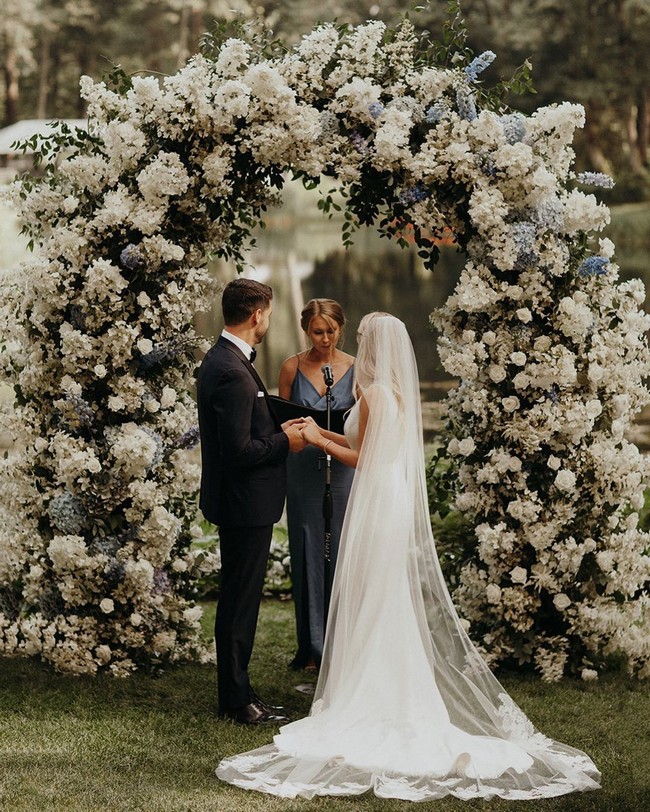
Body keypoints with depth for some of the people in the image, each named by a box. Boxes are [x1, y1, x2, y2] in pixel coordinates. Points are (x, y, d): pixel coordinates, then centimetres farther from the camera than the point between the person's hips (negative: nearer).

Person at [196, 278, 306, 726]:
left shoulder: (221, 360, 9)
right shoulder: (232, 373, -23)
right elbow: (240, 451, -25)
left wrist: (279, 429, 7)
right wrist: (285, 442, -12)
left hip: (240, 502, 11)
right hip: (246, 503, -11)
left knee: (238, 598, 17)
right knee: (241, 600, -1)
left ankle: (236, 691, 27)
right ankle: (238, 701, 8)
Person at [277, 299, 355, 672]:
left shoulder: (356, 369, 1)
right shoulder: (292, 368, 3)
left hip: (344, 469, -1)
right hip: (303, 470, 1)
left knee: (343, 554, 1)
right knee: (308, 555, 4)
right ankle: (313, 647, 13)